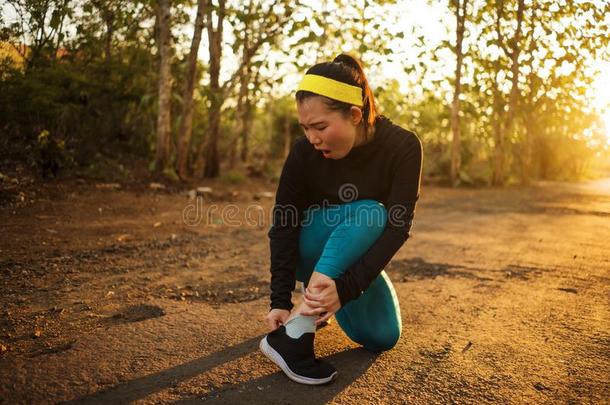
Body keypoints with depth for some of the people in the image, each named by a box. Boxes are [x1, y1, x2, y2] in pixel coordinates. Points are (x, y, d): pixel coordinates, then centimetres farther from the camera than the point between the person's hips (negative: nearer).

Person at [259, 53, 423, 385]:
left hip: (358, 253, 3)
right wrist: (280, 301, -31)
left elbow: (398, 226, -29)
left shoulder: (402, 146, -24)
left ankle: (320, 298, 13)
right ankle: (291, 334, -37)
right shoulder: (303, 153, -23)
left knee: (383, 337, -15)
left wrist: (347, 287, -41)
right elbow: (284, 227, -22)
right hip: (310, 249, -2)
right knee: (369, 214, -34)